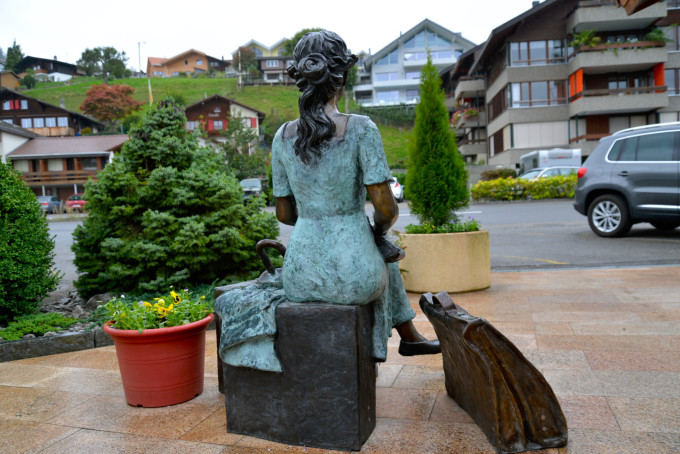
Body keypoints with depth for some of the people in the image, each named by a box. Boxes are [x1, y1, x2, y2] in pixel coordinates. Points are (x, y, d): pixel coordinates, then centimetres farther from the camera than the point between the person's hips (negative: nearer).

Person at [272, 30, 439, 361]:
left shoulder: (283, 136, 1)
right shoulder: (361, 129, -12)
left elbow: (284, 213, 7)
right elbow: (386, 208, -14)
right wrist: (380, 227, 9)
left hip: (298, 279, 4)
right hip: (350, 277, -4)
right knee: (383, 256, 35)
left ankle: (409, 336, 51)